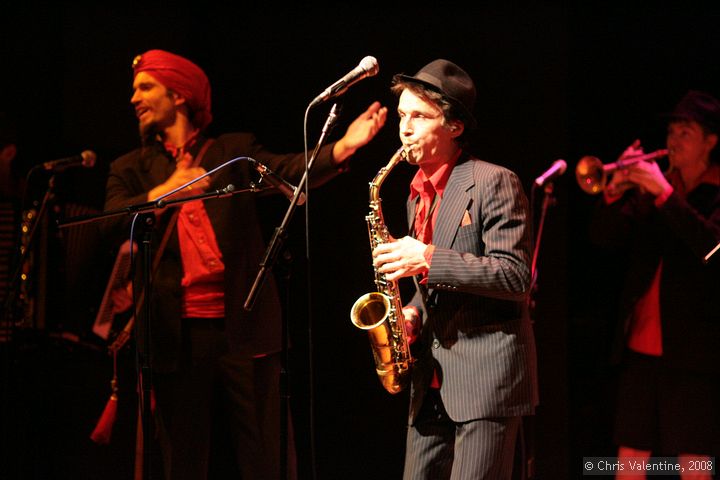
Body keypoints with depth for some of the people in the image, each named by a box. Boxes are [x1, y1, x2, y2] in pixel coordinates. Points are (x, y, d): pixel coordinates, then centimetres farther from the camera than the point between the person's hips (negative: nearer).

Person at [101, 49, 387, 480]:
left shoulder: (236, 150, 12)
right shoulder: (131, 169, 16)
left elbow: (291, 172, -5)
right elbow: (112, 223, -2)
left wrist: (342, 148, -23)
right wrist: (164, 191, -18)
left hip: (243, 326, -1)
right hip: (177, 332, 2)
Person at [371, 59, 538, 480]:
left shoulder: (494, 182, -10)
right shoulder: (420, 195, 17)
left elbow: (515, 276, -17)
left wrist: (429, 258, -22)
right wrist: (414, 312, 5)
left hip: (487, 373, -8)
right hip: (432, 380, 8)